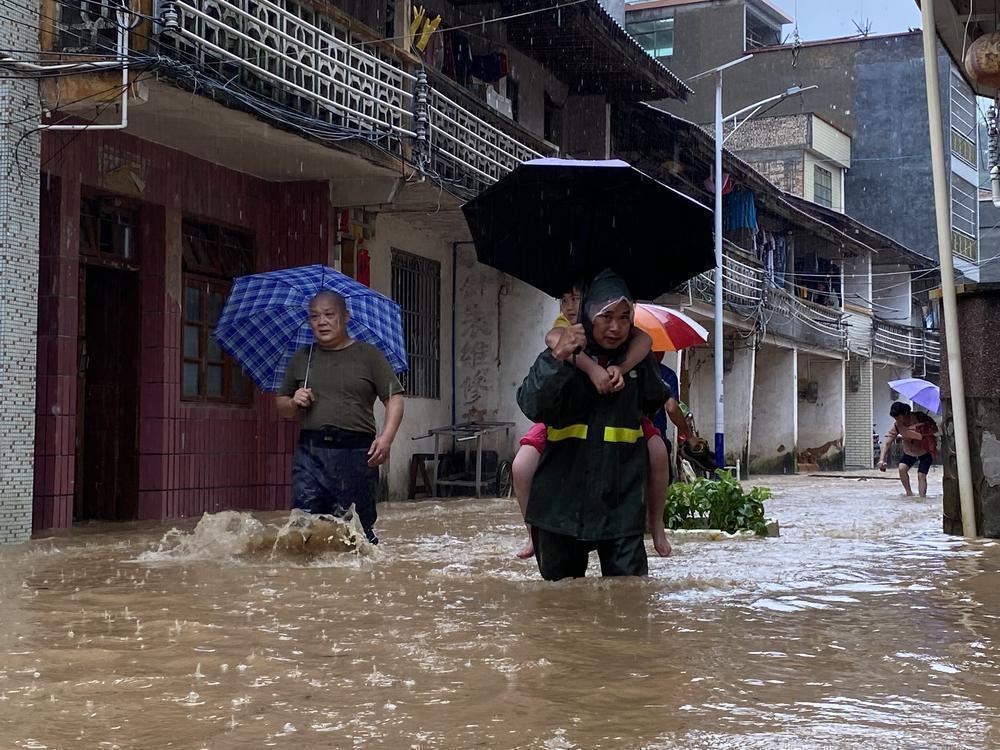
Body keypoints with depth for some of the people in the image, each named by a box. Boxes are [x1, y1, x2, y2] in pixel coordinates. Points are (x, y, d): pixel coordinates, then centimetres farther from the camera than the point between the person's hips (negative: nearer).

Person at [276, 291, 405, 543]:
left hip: (356, 452, -2)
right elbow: (281, 406, 24)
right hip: (310, 453, 3)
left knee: (358, 527, 0)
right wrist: (294, 403, 1)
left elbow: (394, 398, 2)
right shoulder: (301, 359, 17)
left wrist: (386, 437, -13)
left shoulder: (368, 355, 7)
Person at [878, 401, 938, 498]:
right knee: (902, 468, -20)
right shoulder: (896, 426, -21)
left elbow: (935, 428, -22)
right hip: (909, 452, 3)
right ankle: (909, 493, -6)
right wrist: (881, 460, -40)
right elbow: (887, 442, -27)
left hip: (925, 452, -3)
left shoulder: (921, 418, -26)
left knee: (921, 475, -15)